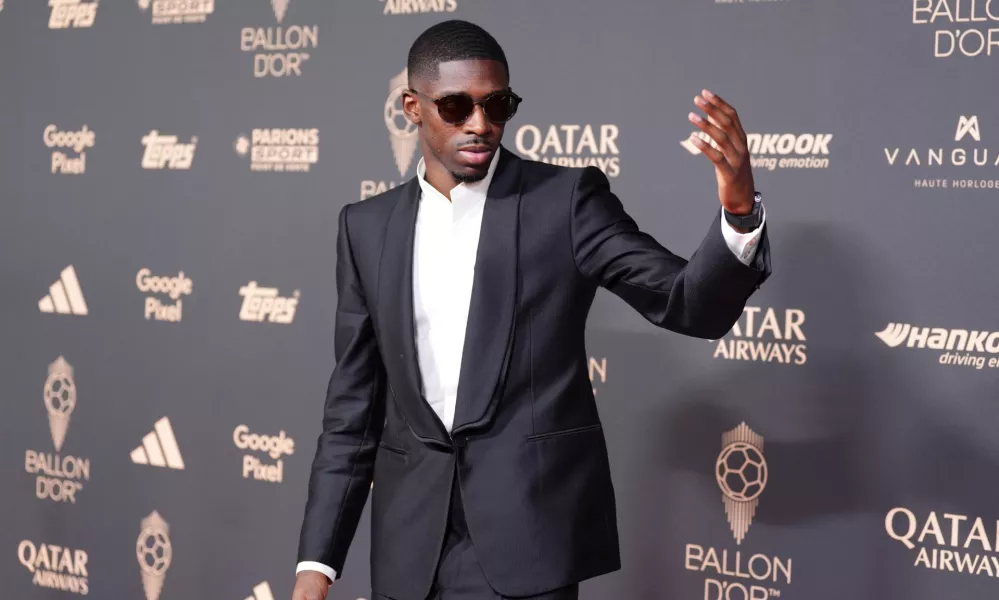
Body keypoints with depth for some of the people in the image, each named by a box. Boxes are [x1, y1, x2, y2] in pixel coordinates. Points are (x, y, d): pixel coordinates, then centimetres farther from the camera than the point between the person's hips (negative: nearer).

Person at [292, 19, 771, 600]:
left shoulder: (565, 199, -1)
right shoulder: (369, 226, 9)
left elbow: (691, 304, -8)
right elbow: (354, 403, 10)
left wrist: (740, 209, -28)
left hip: (531, 534, -3)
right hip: (411, 542, 3)